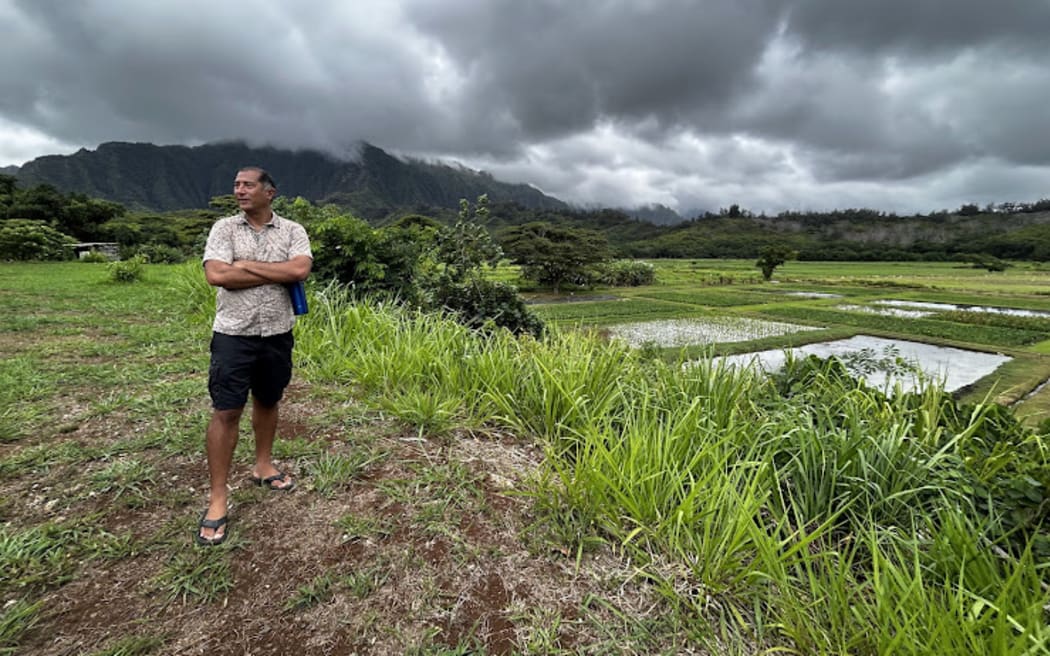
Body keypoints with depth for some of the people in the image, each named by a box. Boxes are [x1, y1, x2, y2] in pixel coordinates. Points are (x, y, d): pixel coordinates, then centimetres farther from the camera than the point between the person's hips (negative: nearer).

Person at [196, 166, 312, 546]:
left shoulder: (292, 230, 1)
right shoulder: (224, 228, -1)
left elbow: (301, 270, -17)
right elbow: (216, 275, -15)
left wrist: (247, 265, -14)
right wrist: (278, 273, -14)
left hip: (277, 334, 2)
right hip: (233, 334, -2)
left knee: (267, 402, 17)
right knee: (226, 412, -1)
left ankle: (263, 465, 36)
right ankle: (217, 498, 10)